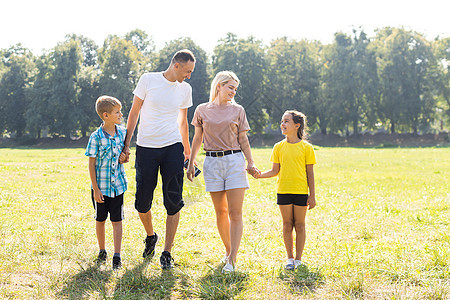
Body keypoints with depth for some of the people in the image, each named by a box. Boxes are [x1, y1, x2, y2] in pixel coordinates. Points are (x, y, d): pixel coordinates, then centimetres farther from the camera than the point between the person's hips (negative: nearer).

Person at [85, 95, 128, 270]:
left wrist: (124, 156, -8)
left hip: (118, 185, 3)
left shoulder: (122, 132, 1)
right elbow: (91, 164, -9)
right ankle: (102, 252, 28)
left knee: (117, 221, 2)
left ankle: (117, 256, 6)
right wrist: (95, 189, -11)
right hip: (101, 186, -3)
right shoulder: (96, 137, -12)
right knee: (100, 220, 12)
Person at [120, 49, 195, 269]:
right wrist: (126, 144, 1)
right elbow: (134, 113, 4)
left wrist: (187, 150, 25)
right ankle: (151, 235, 31)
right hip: (146, 148, -2)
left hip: (173, 148, 2)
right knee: (142, 202, 1)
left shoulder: (185, 89, 8)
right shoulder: (148, 80, -1)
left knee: (173, 203, -4)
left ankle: (167, 253, 5)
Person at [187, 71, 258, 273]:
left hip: (235, 160, -1)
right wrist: (191, 163, 11)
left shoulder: (237, 110, 7)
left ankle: (232, 260, -9)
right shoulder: (202, 110, 8)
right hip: (212, 162, 1)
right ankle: (228, 251, 23)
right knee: (221, 212, 7)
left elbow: (243, 139, 8)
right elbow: (197, 139, 14)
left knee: (235, 213, -8)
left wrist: (251, 162, -2)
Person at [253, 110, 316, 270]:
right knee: (287, 225, 7)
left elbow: (310, 173, 0)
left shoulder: (306, 148, -2)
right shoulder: (279, 147, 5)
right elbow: (275, 171, 6)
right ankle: (290, 258, 18)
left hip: (301, 192, -2)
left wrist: (312, 195, -2)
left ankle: (298, 258, 15)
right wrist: (260, 175, -12)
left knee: (299, 225, 5)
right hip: (283, 191, 2)